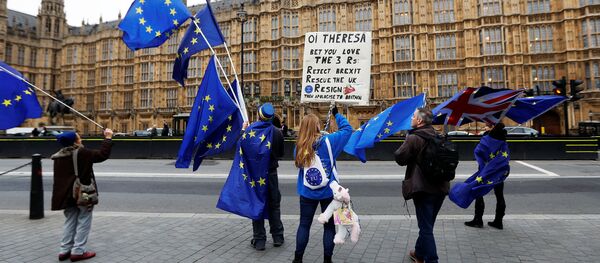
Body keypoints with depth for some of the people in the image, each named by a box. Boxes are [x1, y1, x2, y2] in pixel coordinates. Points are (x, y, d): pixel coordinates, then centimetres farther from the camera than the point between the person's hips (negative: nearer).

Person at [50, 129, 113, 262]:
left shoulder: (59, 156, 6)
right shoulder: (82, 153, -17)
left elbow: (60, 177, 14)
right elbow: (102, 155, -16)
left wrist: (64, 194, 24)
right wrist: (108, 138, -9)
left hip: (67, 194, 7)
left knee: (70, 221, 17)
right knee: (83, 221, 3)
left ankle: (65, 250, 19)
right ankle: (78, 251, 4)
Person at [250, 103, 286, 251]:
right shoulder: (278, 133, -9)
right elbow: (281, 154, 2)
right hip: (271, 173, 2)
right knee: (274, 206, 15)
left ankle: (259, 240, 13)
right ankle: (278, 237, 22)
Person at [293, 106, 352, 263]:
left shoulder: (299, 147, -6)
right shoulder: (327, 141, -12)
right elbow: (347, 129, -1)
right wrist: (336, 114, 9)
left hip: (307, 193, 2)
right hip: (328, 192, -2)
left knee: (304, 224, 14)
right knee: (329, 225, 12)